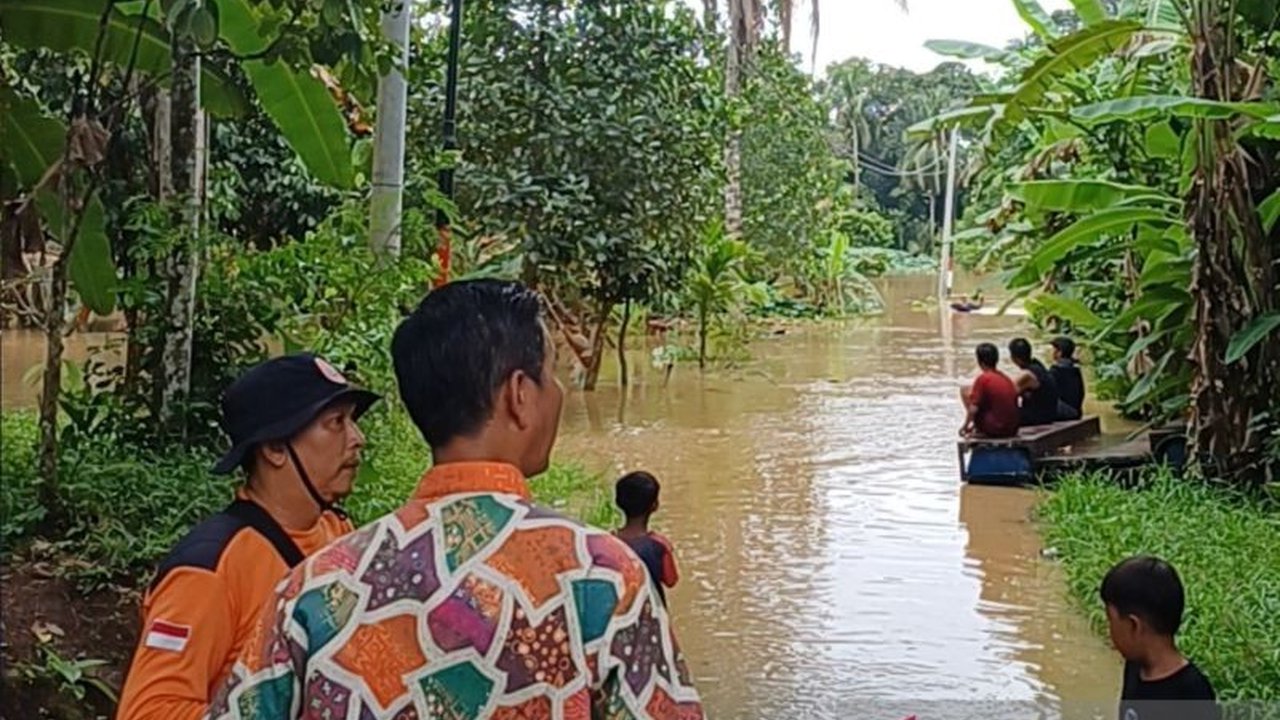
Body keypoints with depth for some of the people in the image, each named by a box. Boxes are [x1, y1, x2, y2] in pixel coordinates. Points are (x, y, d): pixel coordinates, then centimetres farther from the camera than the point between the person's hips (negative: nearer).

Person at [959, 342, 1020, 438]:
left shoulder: (982, 379, -11)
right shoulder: (1006, 378, 10)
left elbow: (973, 409, -15)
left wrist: (965, 427, 2)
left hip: (994, 430, -7)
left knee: (965, 391, 5)